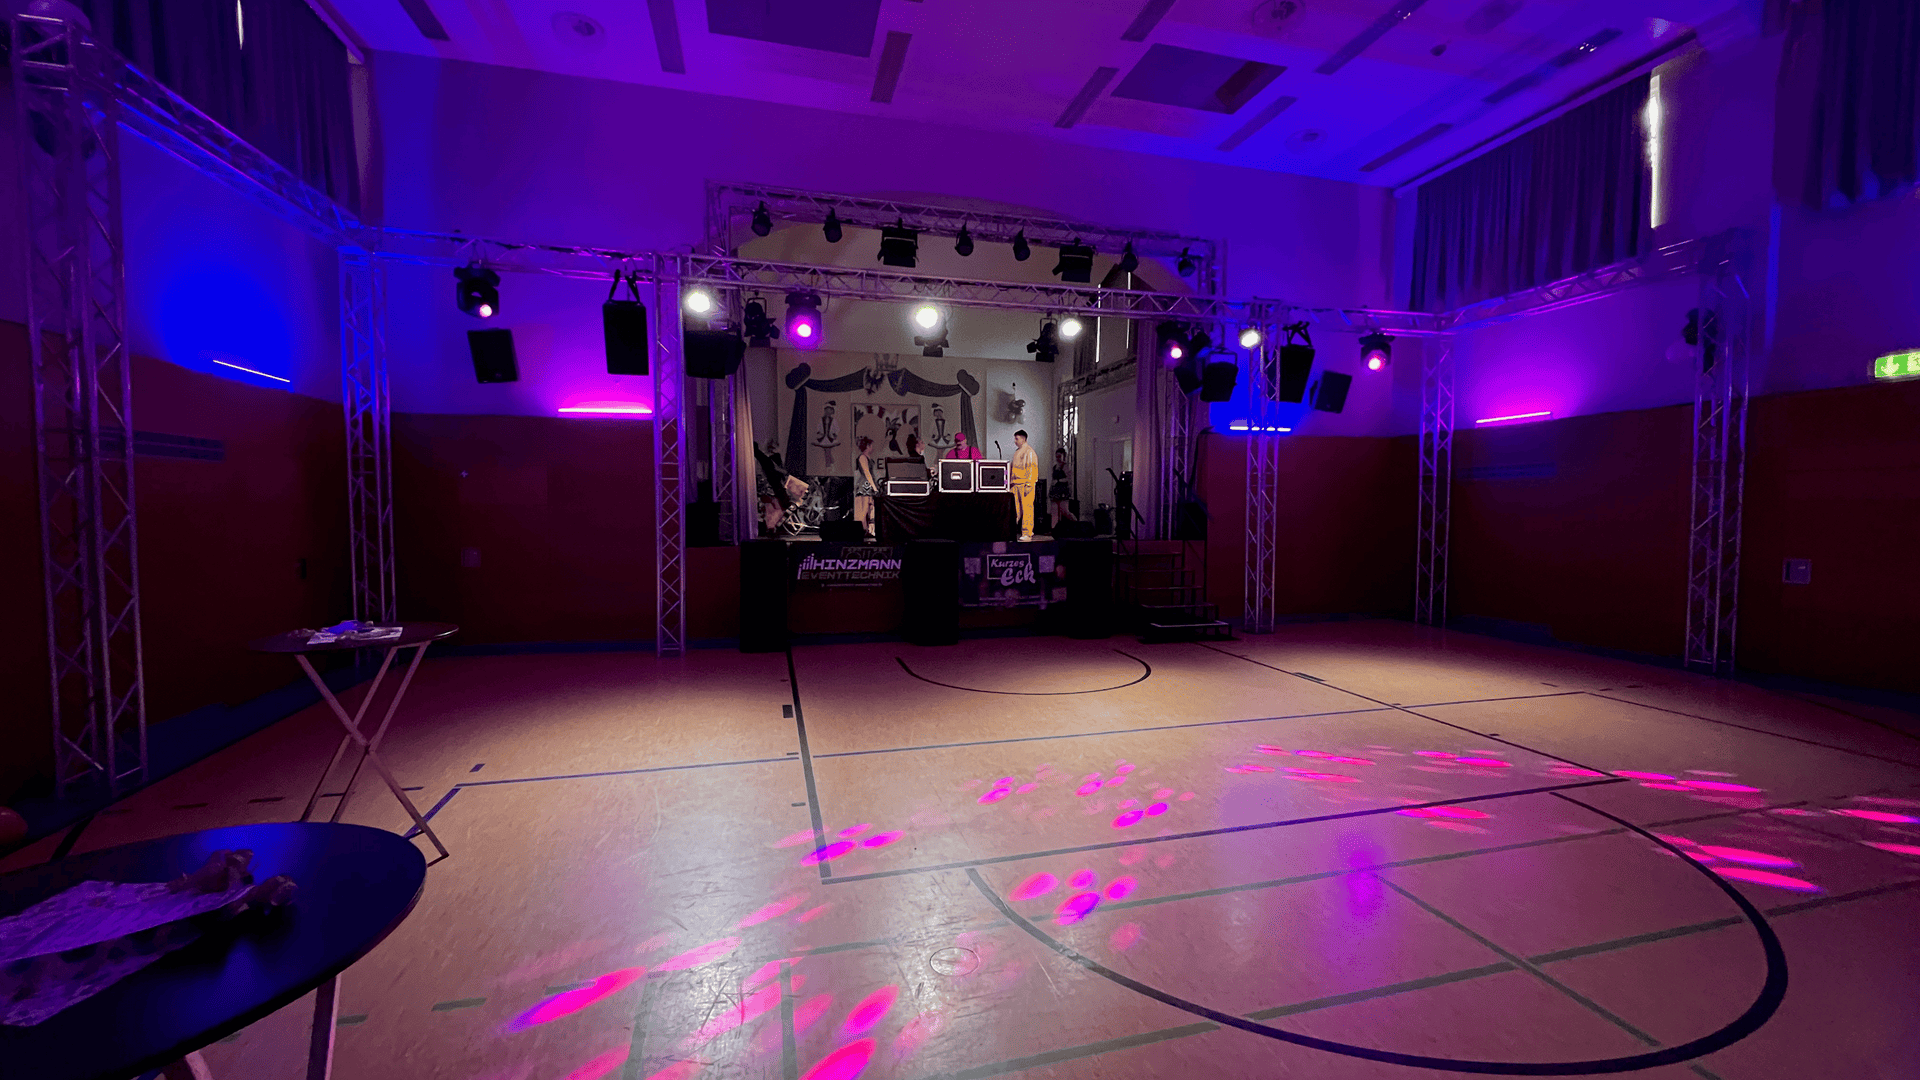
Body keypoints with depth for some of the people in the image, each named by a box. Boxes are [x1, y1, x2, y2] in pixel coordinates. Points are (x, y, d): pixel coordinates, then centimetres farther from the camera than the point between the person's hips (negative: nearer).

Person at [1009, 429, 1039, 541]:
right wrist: (1011, 481, 19)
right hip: (1016, 483, 8)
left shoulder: (1029, 452, -6)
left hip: (1025, 483, -8)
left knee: (1027, 508, -6)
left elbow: (1032, 469, -12)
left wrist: (1029, 485, -17)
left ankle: (1027, 533, -3)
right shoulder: (1017, 451, 20)